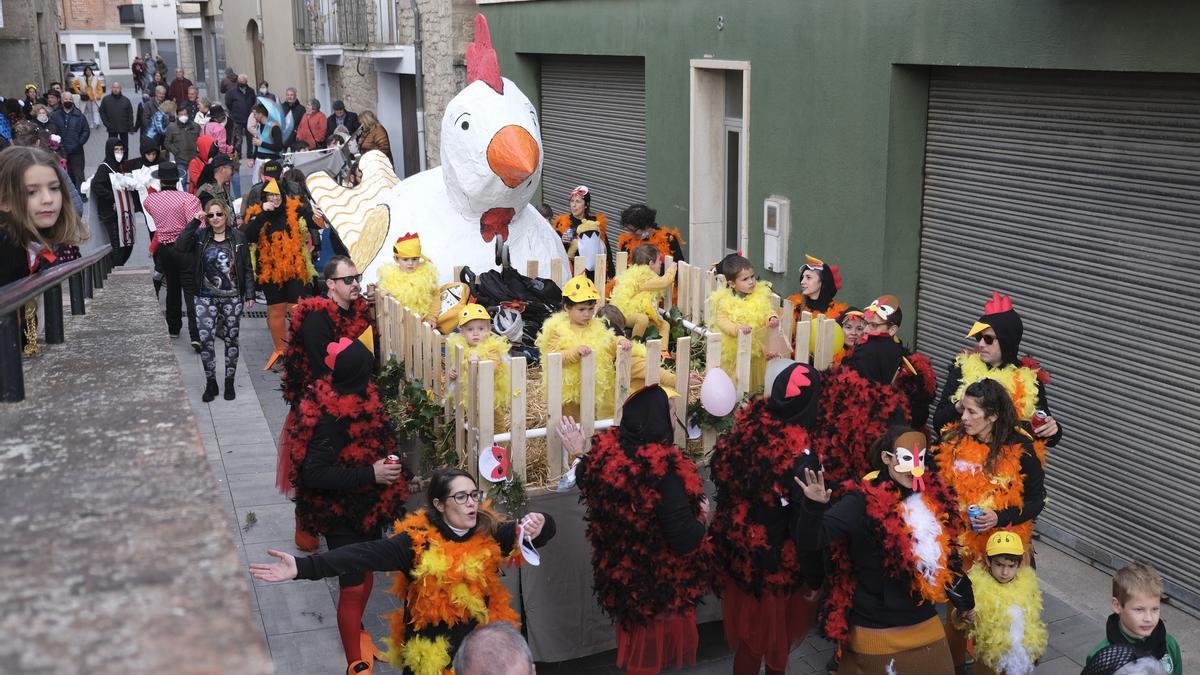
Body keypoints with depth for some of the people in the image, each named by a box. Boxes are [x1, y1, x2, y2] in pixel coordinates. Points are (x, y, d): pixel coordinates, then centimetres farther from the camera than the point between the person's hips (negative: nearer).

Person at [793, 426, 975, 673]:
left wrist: (964, 600, 24)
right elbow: (809, 539, -26)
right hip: (877, 633, -5)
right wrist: (813, 507, -45)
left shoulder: (933, 496, 2)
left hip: (926, 626, 6)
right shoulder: (863, 500, -16)